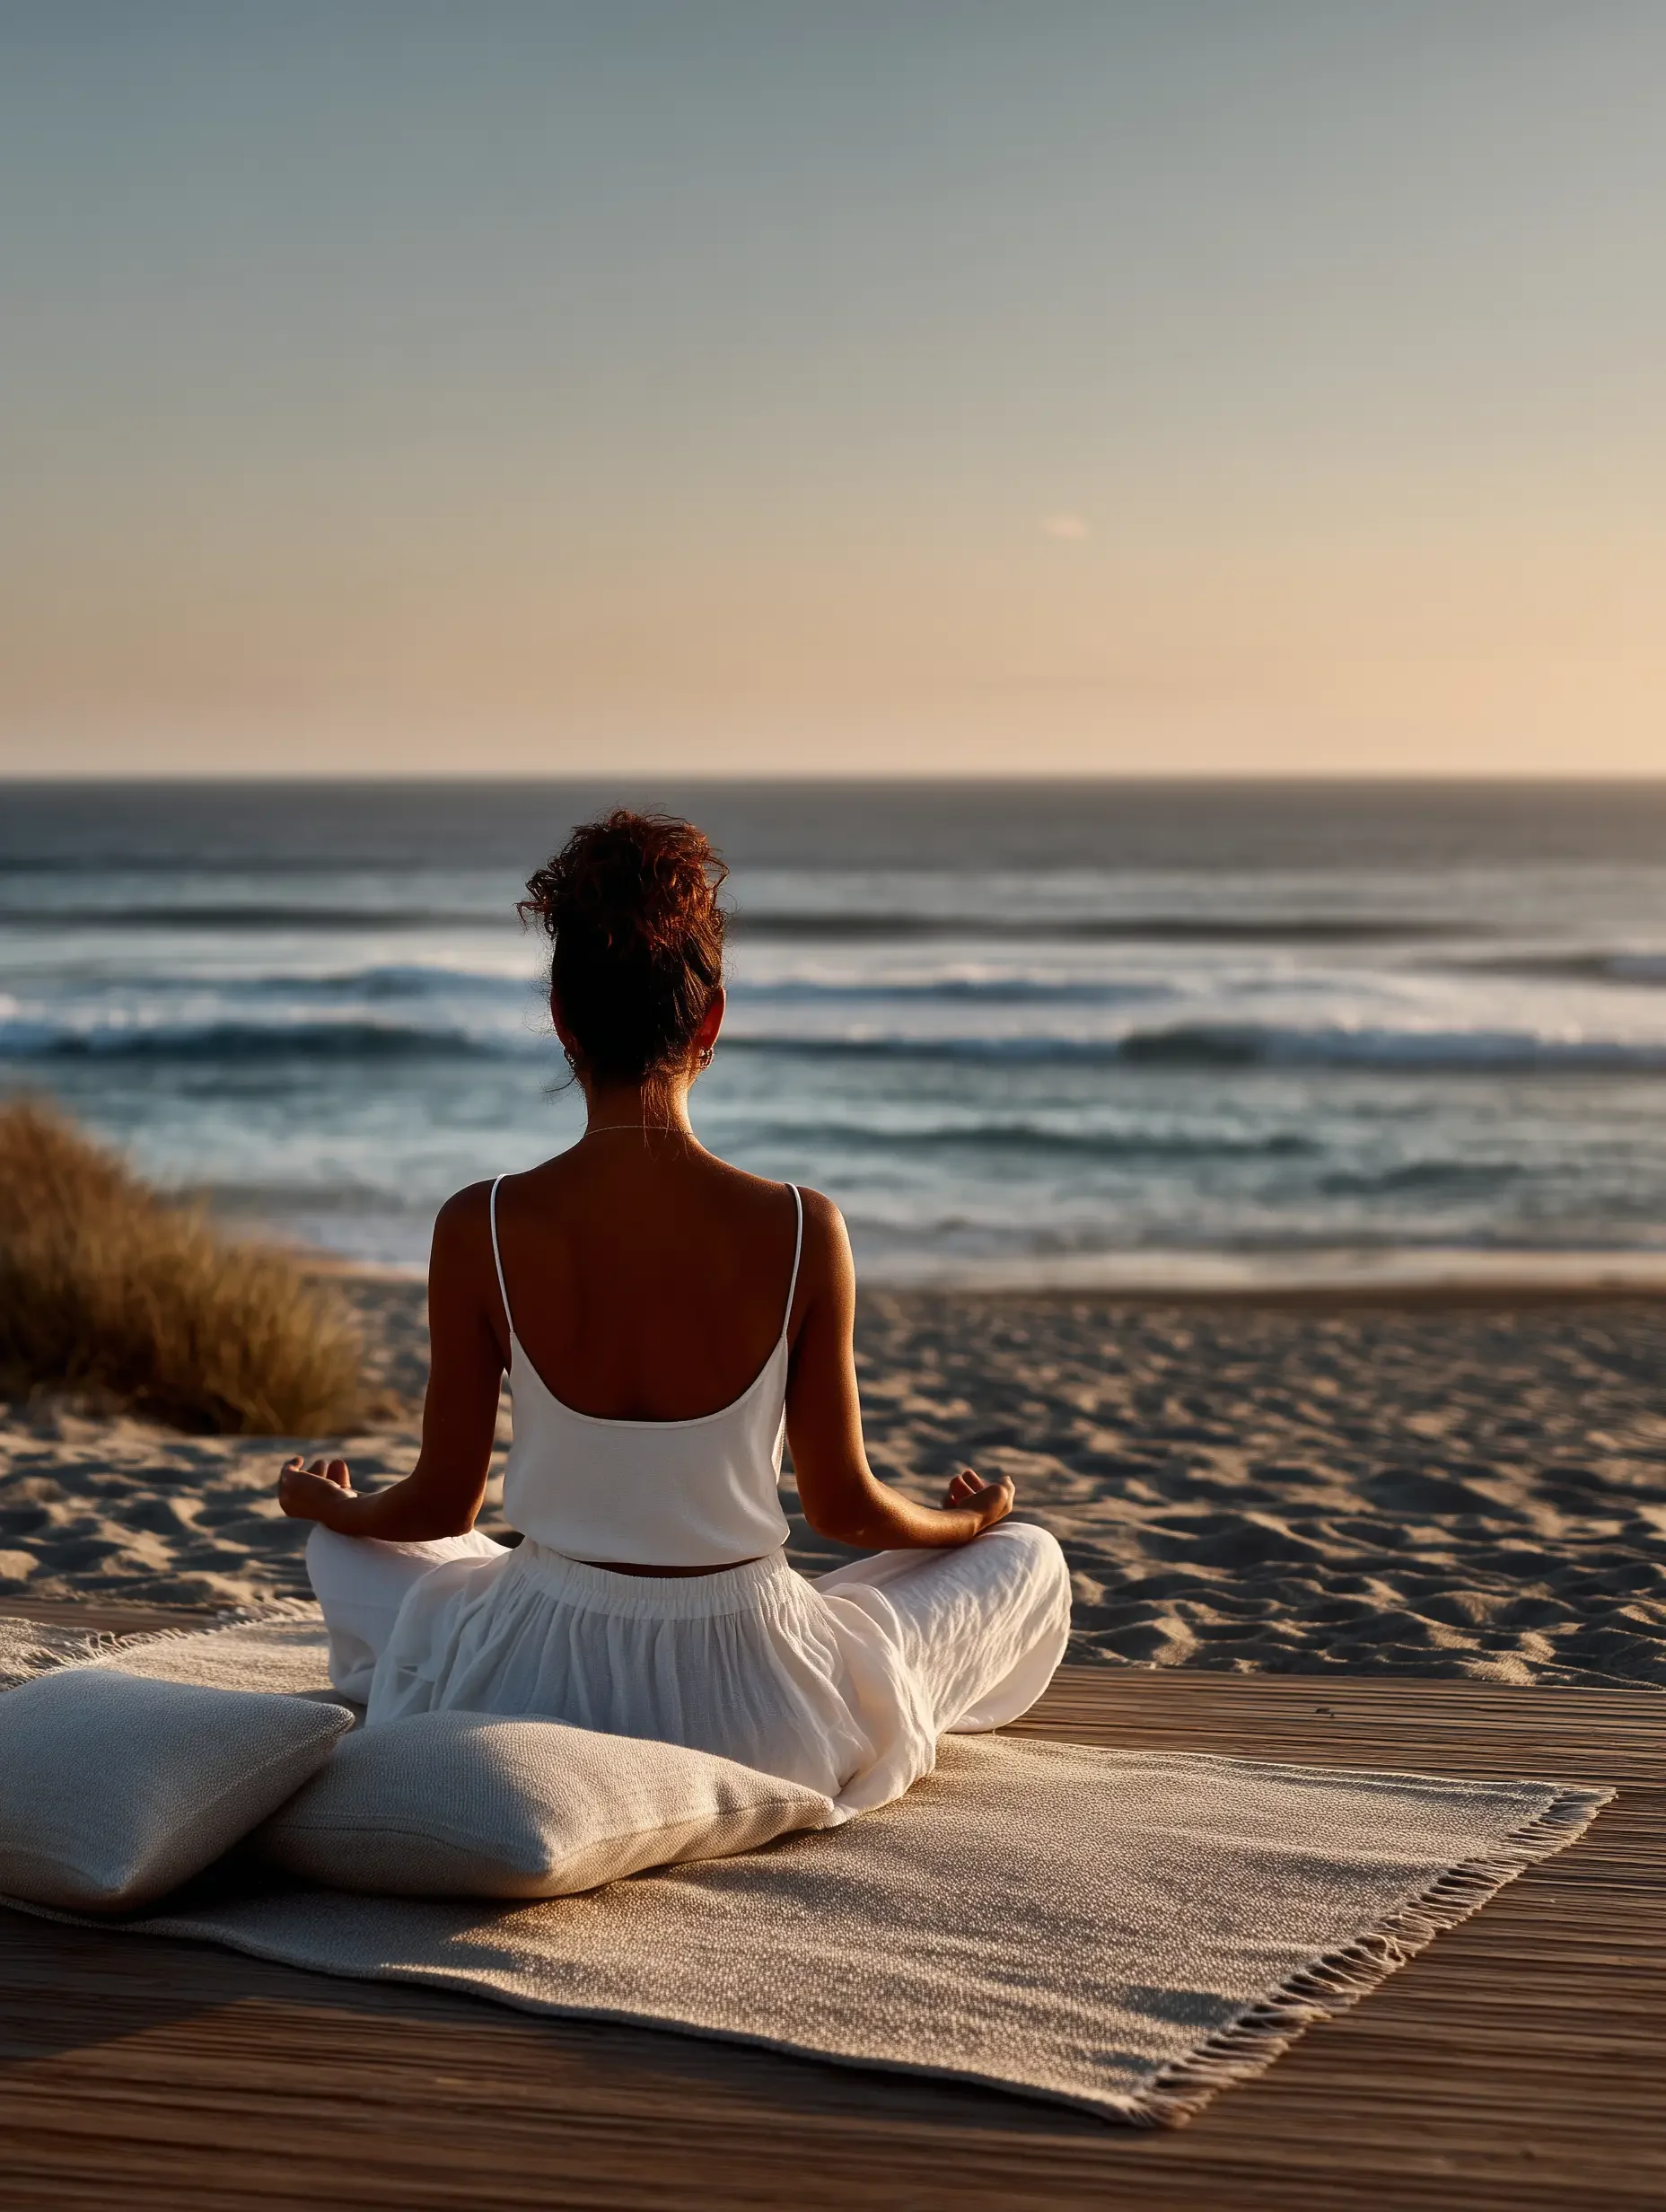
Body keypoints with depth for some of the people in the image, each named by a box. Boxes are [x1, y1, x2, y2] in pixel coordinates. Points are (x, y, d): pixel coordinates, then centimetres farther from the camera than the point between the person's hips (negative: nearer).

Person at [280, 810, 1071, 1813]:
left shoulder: (481, 1231, -15)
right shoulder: (802, 1232, -16)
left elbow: (442, 1507, -3)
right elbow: (844, 1507, -4)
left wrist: (324, 1504, 21)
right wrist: (973, 1519, 19)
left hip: (540, 1690, 2)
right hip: (761, 1725, -1)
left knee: (346, 1551, 34)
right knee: (1030, 1563, 25)